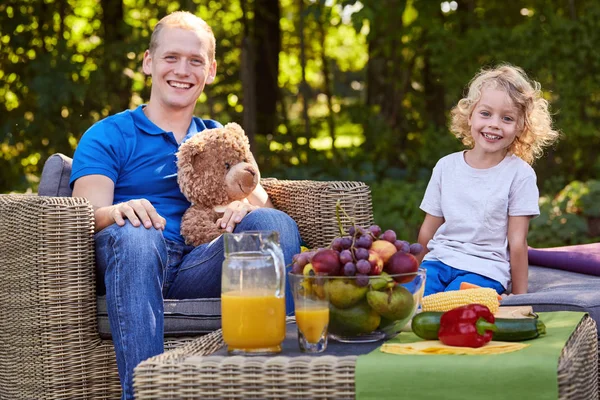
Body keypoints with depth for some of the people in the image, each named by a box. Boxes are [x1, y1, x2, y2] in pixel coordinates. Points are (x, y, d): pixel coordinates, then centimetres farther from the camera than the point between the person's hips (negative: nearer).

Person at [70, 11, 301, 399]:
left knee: (276, 222, -24)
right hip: (134, 265, -3)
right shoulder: (107, 137, 14)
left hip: (201, 266, 3)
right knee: (135, 235, -37)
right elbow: (88, 216, -2)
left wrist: (247, 202, -16)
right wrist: (119, 212, -28)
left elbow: (260, 196, 10)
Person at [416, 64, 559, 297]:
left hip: (485, 271, -3)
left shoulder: (520, 174, -2)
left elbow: (517, 242, -2)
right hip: (439, 260, 3)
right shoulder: (446, 166, 8)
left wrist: (519, 299, -2)